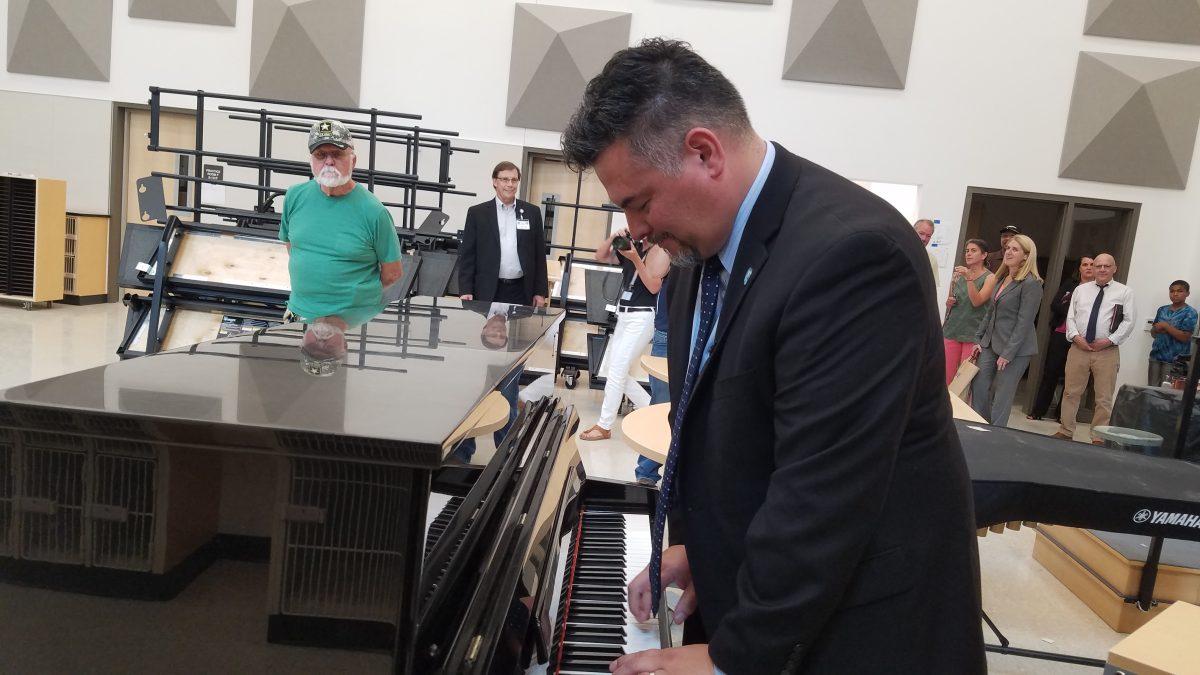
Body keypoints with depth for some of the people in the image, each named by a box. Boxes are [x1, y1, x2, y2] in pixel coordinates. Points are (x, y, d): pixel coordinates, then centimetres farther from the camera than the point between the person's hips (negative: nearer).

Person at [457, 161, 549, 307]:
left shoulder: (532, 212, 9)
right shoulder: (477, 213, 4)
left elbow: (539, 255, 10)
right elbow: (467, 255, 3)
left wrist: (540, 292, 5)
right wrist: (465, 291, -5)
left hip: (521, 292, 1)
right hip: (487, 291, -1)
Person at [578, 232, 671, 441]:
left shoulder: (660, 250, -9)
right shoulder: (632, 245, 12)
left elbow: (654, 287, -17)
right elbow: (600, 256, 12)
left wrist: (636, 259, -23)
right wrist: (612, 237, -5)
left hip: (642, 318, -9)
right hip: (624, 316, 9)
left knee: (616, 371, -7)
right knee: (612, 370, 12)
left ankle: (604, 426, 3)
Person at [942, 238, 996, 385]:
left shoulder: (990, 278, -2)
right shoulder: (958, 274, 11)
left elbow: (977, 301, -16)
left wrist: (969, 278, -25)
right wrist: (949, 303, 0)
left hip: (973, 333, -4)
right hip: (952, 330, 4)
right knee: (946, 379, 1)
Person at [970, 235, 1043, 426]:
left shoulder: (1031, 284, -13)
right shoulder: (1001, 279, 11)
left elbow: (1024, 322, -16)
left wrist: (1007, 353, -18)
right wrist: (979, 339, 11)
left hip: (1016, 349, -7)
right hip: (991, 343, 7)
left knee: (1002, 396, -1)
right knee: (978, 387, 5)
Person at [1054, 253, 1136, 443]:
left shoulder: (1124, 292, 4)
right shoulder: (1081, 289, 12)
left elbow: (1128, 321, -1)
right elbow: (1071, 317, 9)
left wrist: (1109, 340, -11)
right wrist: (1076, 336, -7)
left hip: (1107, 351, -2)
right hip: (1078, 347, 2)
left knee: (1104, 398, 2)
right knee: (1071, 392, 5)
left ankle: (1099, 438, 11)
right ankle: (1065, 431, 16)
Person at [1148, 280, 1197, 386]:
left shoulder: (1190, 313, -5)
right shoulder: (1162, 310, 11)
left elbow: (1185, 337, -13)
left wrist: (1165, 326, -13)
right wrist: (1157, 329, -5)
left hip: (1174, 360, -5)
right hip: (1156, 356, 5)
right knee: (1152, 388, 7)